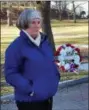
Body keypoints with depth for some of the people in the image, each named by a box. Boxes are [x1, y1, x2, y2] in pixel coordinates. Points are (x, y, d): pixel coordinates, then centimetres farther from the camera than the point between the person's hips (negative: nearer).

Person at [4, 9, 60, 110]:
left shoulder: (45, 41, 8)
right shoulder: (16, 46, -15)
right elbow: (10, 74, -17)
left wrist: (55, 77, 5)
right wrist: (29, 89, -24)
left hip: (48, 96, 7)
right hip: (29, 100, -7)